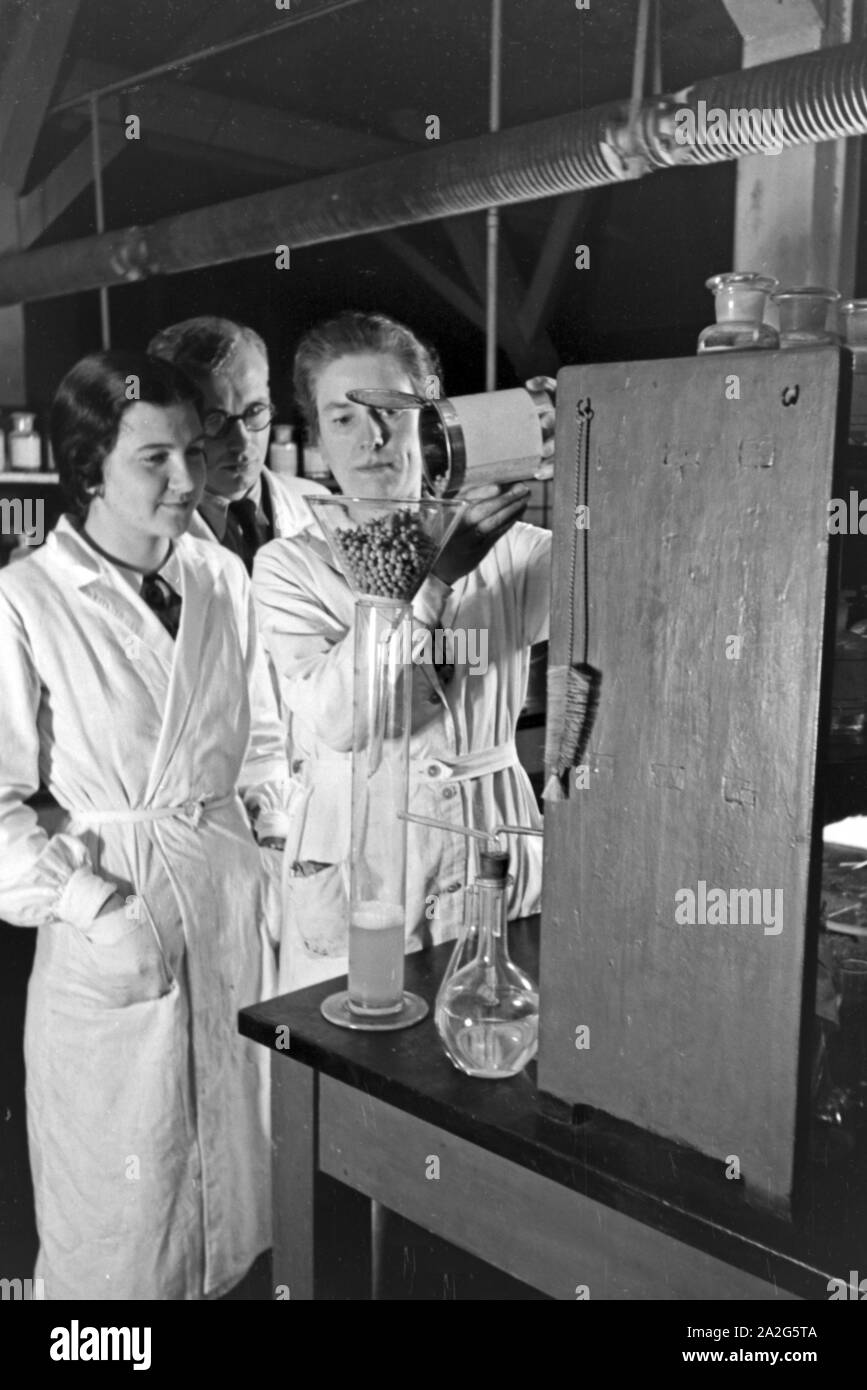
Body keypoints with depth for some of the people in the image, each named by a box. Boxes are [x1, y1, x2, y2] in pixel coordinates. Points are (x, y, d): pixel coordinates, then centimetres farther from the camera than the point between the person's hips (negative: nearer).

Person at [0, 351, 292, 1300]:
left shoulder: (223, 580, 2)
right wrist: (100, 913, -18)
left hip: (231, 892, 5)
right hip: (115, 910, -4)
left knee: (230, 1149, 20)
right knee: (119, 1179, 12)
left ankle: (223, 1279, 43)